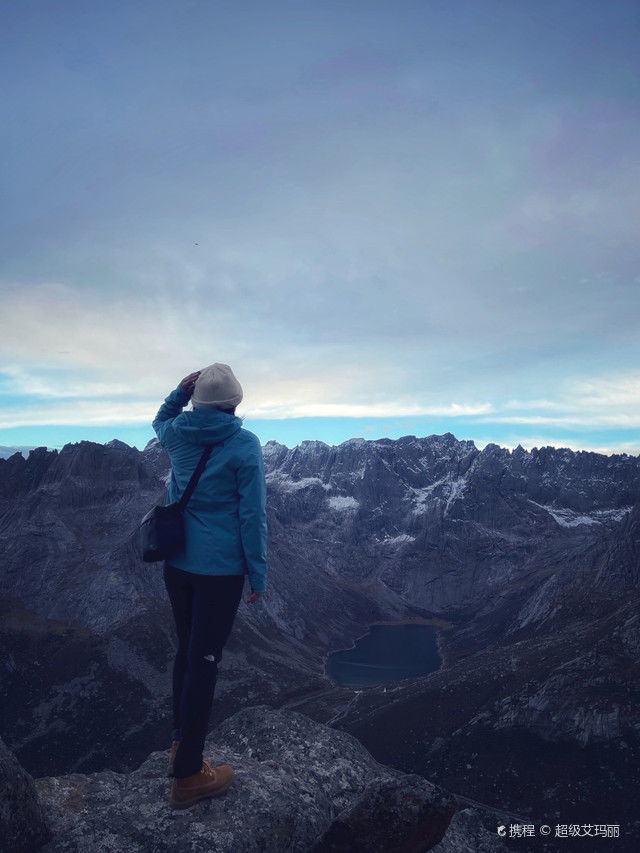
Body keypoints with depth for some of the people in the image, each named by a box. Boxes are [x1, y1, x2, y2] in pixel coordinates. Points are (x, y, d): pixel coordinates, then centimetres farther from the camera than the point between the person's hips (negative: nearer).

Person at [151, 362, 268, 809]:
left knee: (187, 652, 21)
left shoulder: (178, 434, 1)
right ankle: (187, 776, 15)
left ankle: (182, 744, 37)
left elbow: (160, 420, 28)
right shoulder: (244, 444, -14)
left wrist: (181, 390, 9)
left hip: (177, 564, 6)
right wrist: (258, 573, -4)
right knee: (204, 663, 3)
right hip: (220, 570, -6)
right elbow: (252, 515, -13)